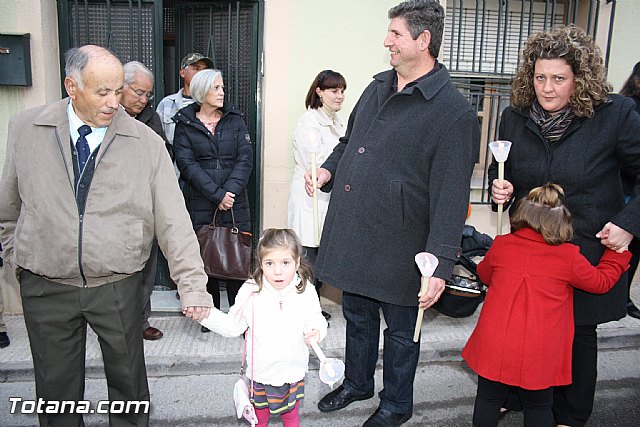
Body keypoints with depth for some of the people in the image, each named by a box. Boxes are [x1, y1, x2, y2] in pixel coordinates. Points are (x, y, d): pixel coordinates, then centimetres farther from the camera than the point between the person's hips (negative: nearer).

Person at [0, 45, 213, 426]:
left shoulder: (146, 142, -8)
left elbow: (173, 219, -10)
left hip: (118, 285, -1)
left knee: (129, 379, 15)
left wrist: (193, 286, -14)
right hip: (45, 287, 2)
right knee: (56, 386, 17)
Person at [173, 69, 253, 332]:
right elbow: (187, 164, -6)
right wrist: (217, 195, -14)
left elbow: (245, 159, 1)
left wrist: (230, 191, -13)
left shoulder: (234, 119, 10)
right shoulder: (185, 124, 5)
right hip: (200, 205, -1)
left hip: (235, 202, 1)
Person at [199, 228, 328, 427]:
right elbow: (232, 326, -7)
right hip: (260, 372, 0)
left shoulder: (306, 291, -14)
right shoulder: (250, 291, -14)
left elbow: (316, 321, -8)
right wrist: (206, 314, -18)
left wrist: (316, 332, -30)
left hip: (293, 371, 0)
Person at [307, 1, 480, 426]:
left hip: (397, 244, -7)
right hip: (351, 231, 7)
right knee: (358, 315, 24)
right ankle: (357, 383, 47)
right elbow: (348, 141, 23)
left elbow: (450, 196, -20)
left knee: (401, 328, 14)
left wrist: (441, 264, -24)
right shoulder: (377, 88, 8)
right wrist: (328, 170, 4)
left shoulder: (454, 111, -16)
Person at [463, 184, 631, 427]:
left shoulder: (501, 245, -5)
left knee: (489, 399, 17)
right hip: (539, 353, -1)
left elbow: (484, 275, 15)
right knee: (538, 407, 19)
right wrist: (619, 251, 21)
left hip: (495, 348, 1)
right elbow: (602, 282, 8)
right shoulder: (569, 256, -10)